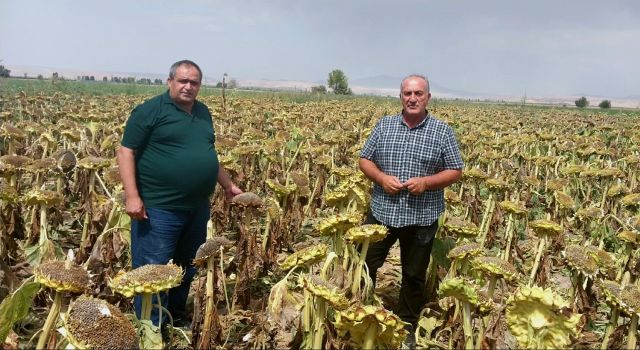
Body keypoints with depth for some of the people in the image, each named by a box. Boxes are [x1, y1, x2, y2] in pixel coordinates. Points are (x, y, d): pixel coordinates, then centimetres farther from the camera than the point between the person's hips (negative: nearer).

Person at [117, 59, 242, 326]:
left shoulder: (203, 112, 14)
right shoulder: (150, 110, -7)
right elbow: (126, 152, -9)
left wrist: (228, 185, 22)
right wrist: (132, 195, -18)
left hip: (197, 207, 7)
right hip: (158, 208, -7)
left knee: (187, 267, 18)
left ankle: (178, 316, 35)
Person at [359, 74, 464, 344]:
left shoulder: (443, 131, -2)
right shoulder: (384, 125, 4)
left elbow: (455, 172, 0)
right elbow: (364, 160, 7)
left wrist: (426, 182, -17)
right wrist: (381, 177, -13)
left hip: (421, 218, -1)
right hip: (381, 212, 2)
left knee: (414, 276, 13)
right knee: (364, 265, 9)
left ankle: (407, 326, 32)